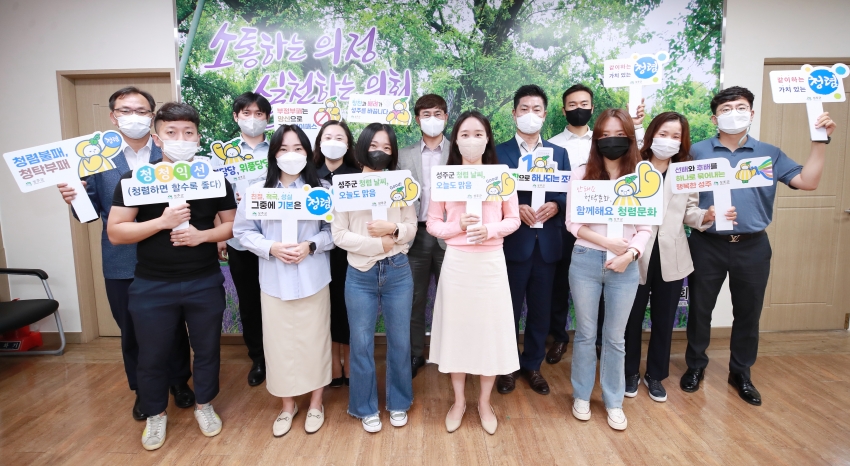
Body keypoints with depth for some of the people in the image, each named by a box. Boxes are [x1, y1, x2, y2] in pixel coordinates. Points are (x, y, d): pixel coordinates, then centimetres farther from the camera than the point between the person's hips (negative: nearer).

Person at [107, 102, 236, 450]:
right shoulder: (136, 179, -5)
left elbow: (233, 224, 3)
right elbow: (115, 232, -9)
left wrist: (202, 235, -16)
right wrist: (163, 221, -23)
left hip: (205, 283, 1)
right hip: (152, 286, 0)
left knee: (206, 349, 14)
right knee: (152, 357, 13)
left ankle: (204, 406, 37)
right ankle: (155, 415, 36)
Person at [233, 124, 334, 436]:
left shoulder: (322, 189, -2)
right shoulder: (258, 190, 0)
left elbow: (334, 230, -1)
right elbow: (243, 231, 1)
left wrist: (311, 246, -17)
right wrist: (271, 248, -15)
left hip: (313, 280, -1)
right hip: (274, 282, 1)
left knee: (314, 341, 9)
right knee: (280, 343, 10)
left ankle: (316, 403, 32)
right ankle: (287, 405, 33)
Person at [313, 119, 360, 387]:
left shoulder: (357, 176, 2)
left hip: (349, 251, -1)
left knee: (347, 305, 5)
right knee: (328, 305, 8)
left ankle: (348, 363, 24)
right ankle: (334, 365, 25)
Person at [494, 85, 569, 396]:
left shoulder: (559, 153, 11)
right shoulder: (499, 152, 2)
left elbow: (568, 194, 7)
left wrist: (555, 205, -13)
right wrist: (515, 208, -18)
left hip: (547, 243, 3)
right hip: (513, 242, -3)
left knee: (541, 309, 12)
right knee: (509, 309, 8)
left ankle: (532, 365, 31)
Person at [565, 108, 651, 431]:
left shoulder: (642, 179, 3)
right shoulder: (581, 175, -1)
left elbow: (645, 228, 2)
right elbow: (572, 223, -4)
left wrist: (630, 253, -15)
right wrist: (606, 242, -15)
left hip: (625, 266, 1)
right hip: (586, 261, -1)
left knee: (615, 337, 12)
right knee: (585, 333, 12)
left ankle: (613, 401, 30)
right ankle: (582, 395, 30)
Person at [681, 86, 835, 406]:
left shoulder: (769, 154, 6)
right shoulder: (698, 152, -1)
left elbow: (808, 182, -3)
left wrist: (820, 140, -8)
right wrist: (699, 217, -21)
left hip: (752, 247, 2)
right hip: (707, 245, -2)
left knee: (748, 313, 14)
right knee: (700, 309, 10)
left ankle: (741, 373, 32)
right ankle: (695, 365, 29)